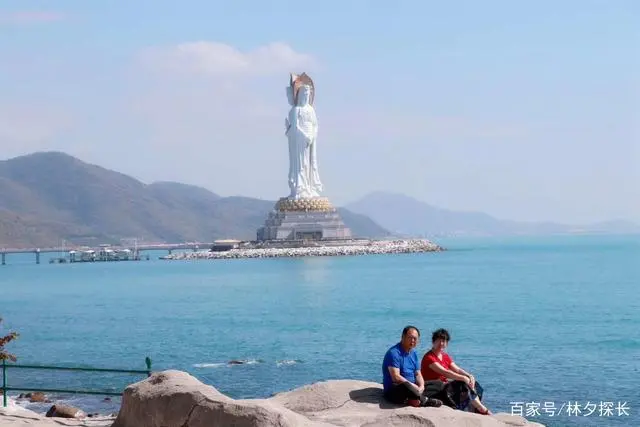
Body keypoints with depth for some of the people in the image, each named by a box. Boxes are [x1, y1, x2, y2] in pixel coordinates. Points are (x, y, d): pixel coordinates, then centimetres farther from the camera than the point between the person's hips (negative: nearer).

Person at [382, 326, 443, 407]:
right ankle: (425, 400, -14)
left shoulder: (413, 353, 14)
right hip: (393, 391, -9)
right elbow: (396, 377, -22)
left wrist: (421, 386, -10)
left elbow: (418, 374, 12)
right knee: (406, 385, -40)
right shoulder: (394, 353, -14)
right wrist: (413, 386, -21)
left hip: (412, 387, 9)